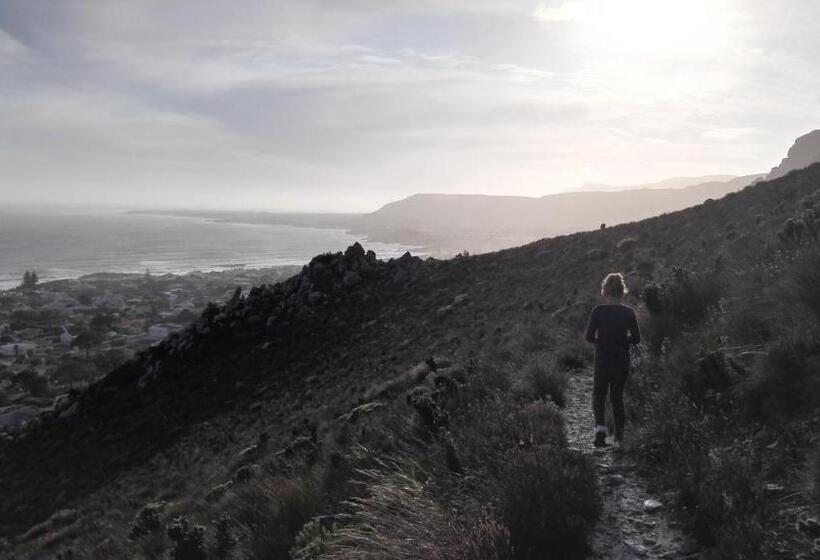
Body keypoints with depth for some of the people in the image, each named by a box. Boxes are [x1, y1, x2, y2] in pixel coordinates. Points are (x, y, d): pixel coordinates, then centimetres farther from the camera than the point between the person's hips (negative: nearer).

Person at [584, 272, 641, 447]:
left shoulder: (598, 311, -11)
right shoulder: (629, 312, -5)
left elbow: (589, 337, -10)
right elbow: (636, 338, -2)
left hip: (602, 359, -2)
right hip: (622, 361, 2)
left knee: (599, 394, 13)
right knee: (617, 396, 17)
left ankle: (600, 426, -10)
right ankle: (619, 433, 20)